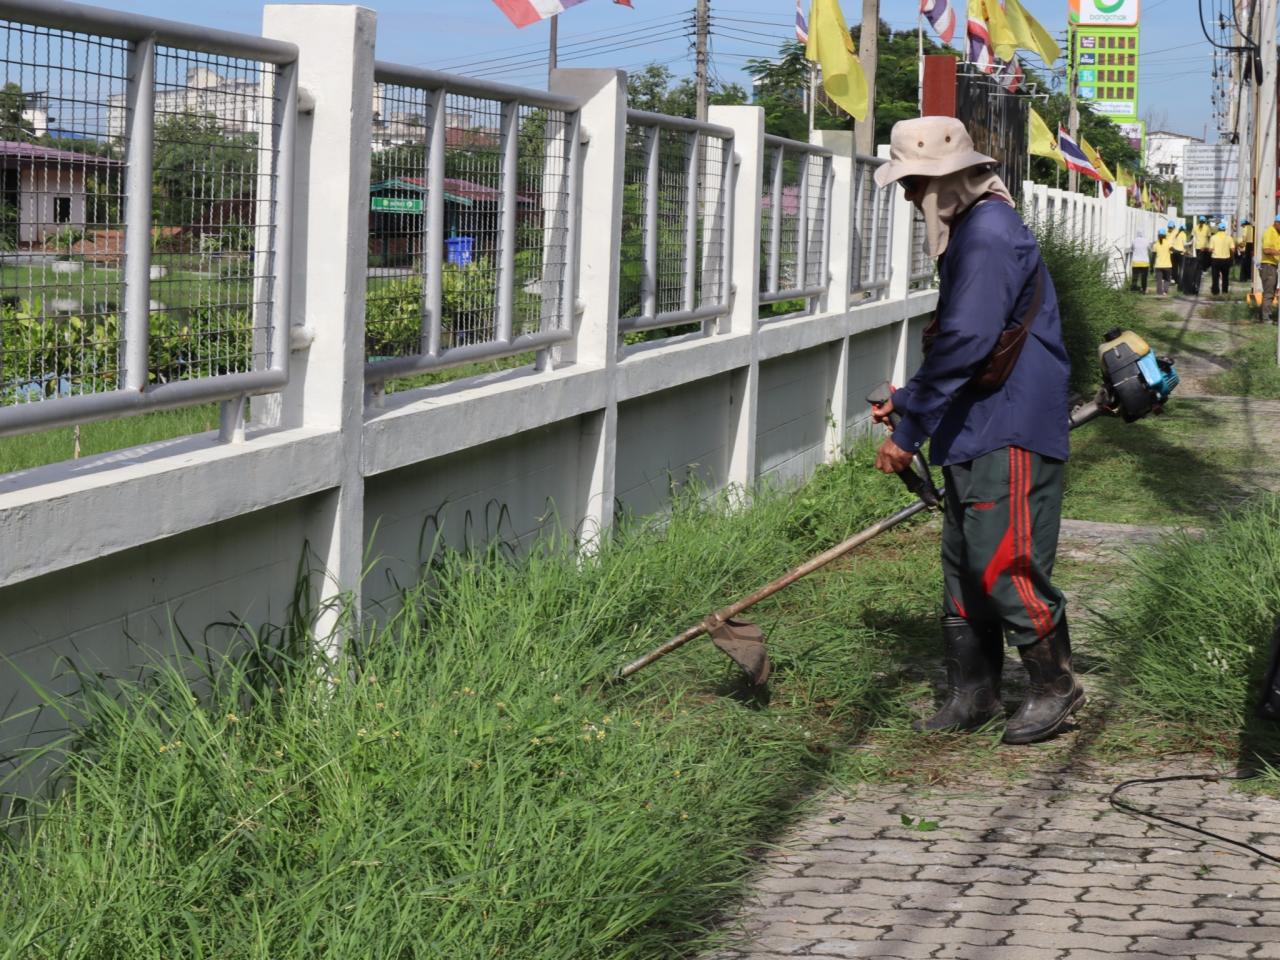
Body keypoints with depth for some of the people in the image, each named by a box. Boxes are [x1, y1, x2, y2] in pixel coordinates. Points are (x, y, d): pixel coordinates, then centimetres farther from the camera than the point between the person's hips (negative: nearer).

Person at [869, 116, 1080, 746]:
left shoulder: (990, 235, -17)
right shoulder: (969, 232, 16)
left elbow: (966, 342, -25)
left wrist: (909, 430, -20)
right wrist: (908, 402, 16)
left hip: (1011, 437, -11)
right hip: (976, 434, 11)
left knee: (1003, 564, -7)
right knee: (964, 566, 12)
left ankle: (1054, 687, 8)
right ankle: (972, 693, 20)